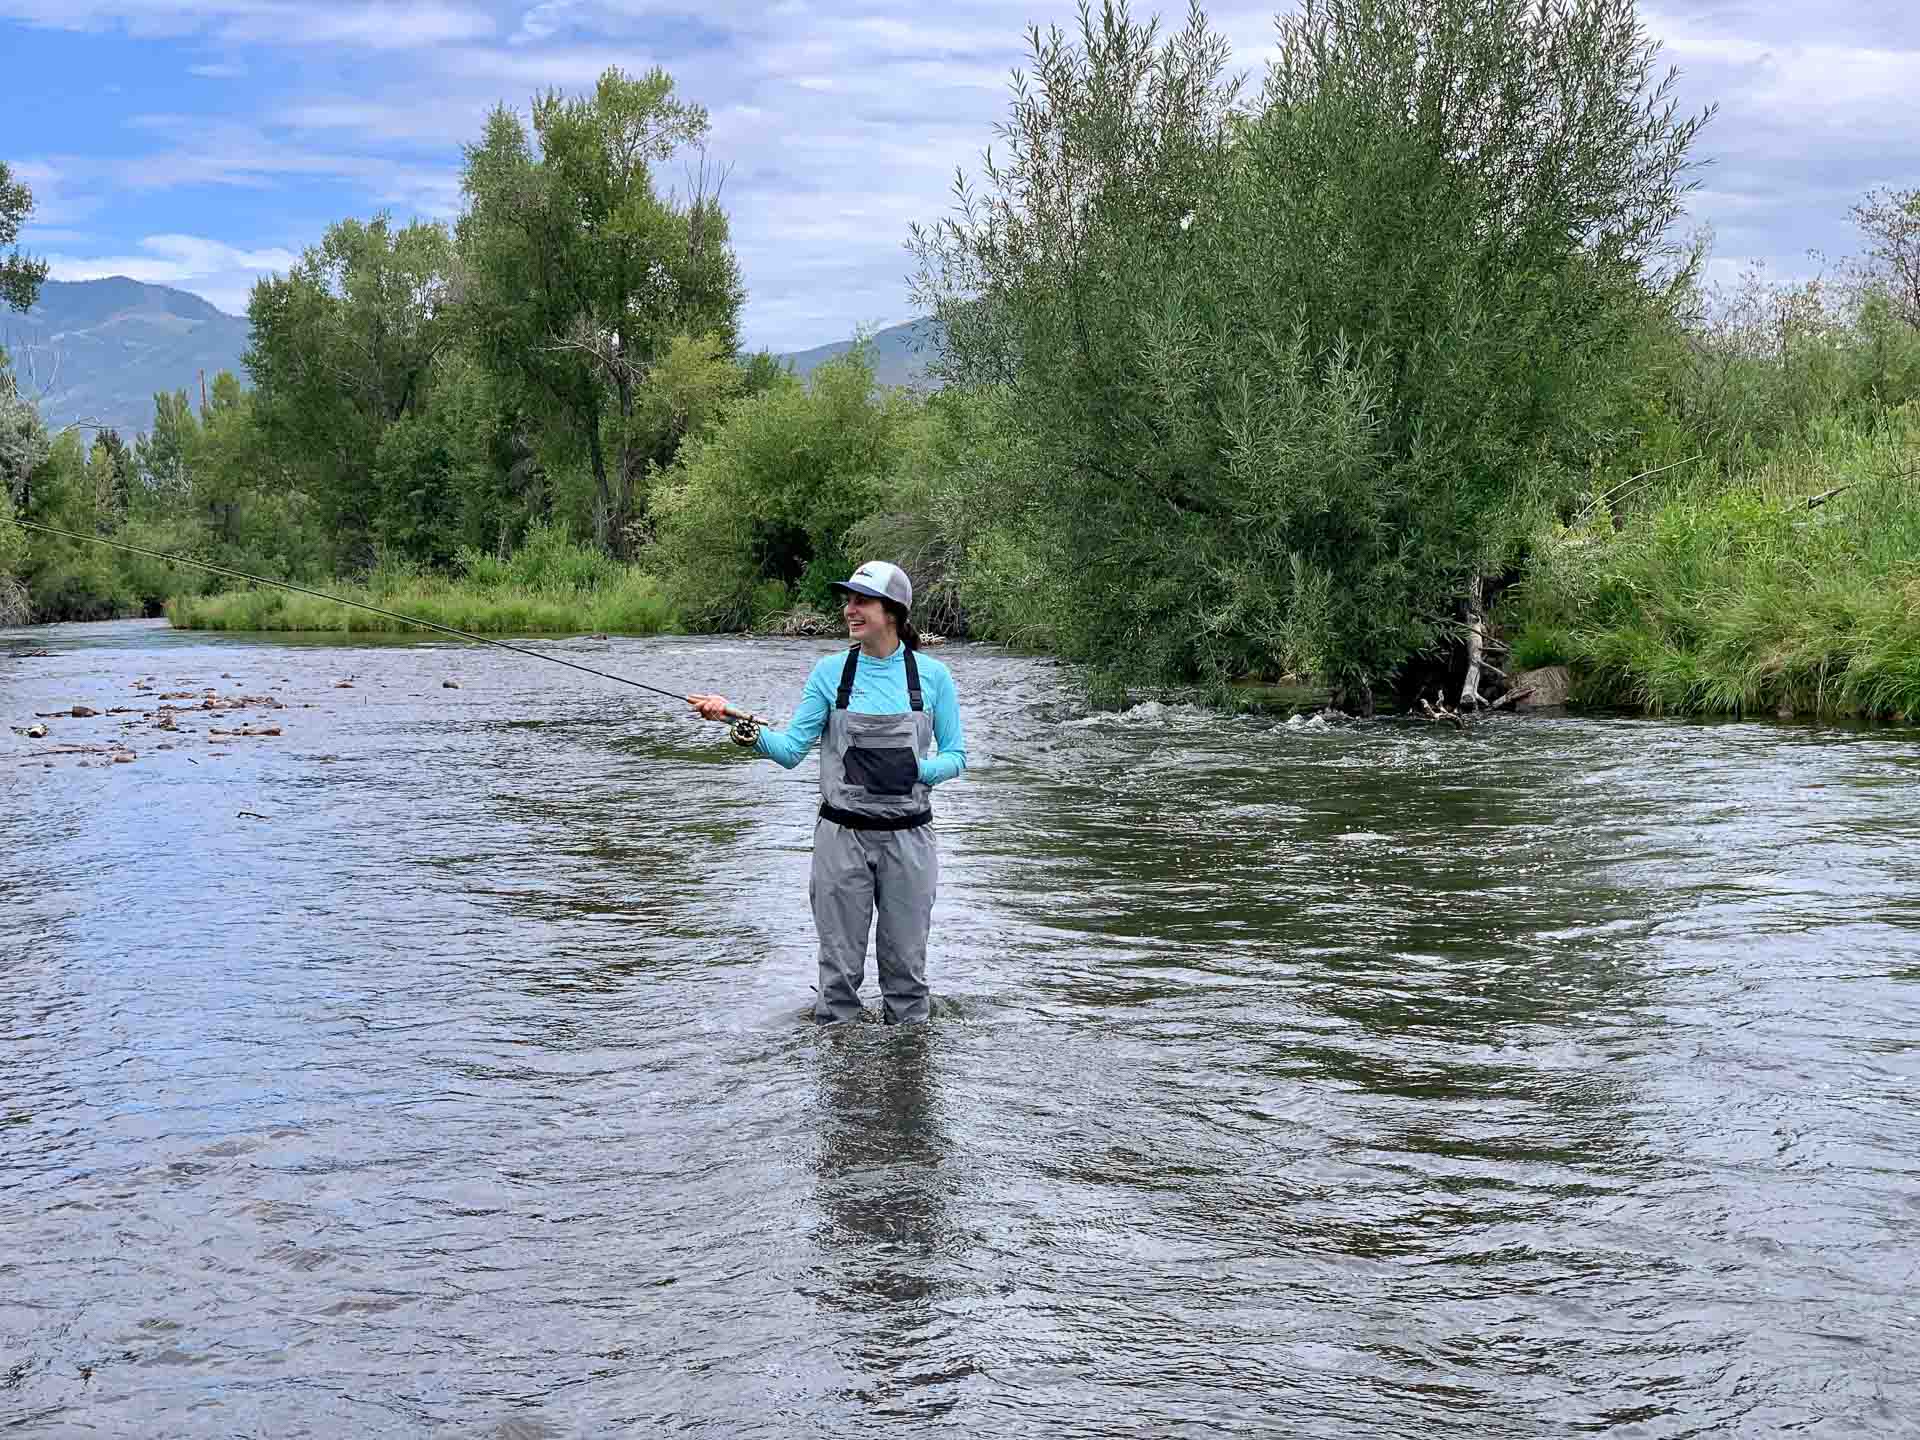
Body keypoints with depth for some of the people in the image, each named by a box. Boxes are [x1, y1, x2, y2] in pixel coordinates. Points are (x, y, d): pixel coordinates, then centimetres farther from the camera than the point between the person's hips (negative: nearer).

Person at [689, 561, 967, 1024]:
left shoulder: (931, 675, -3)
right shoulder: (830, 671, -1)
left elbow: (955, 756, 3)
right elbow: (791, 749, -4)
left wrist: (916, 770, -16)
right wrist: (747, 728, -21)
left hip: (907, 835, 0)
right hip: (842, 833, 0)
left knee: (906, 962, 9)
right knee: (839, 964, 6)